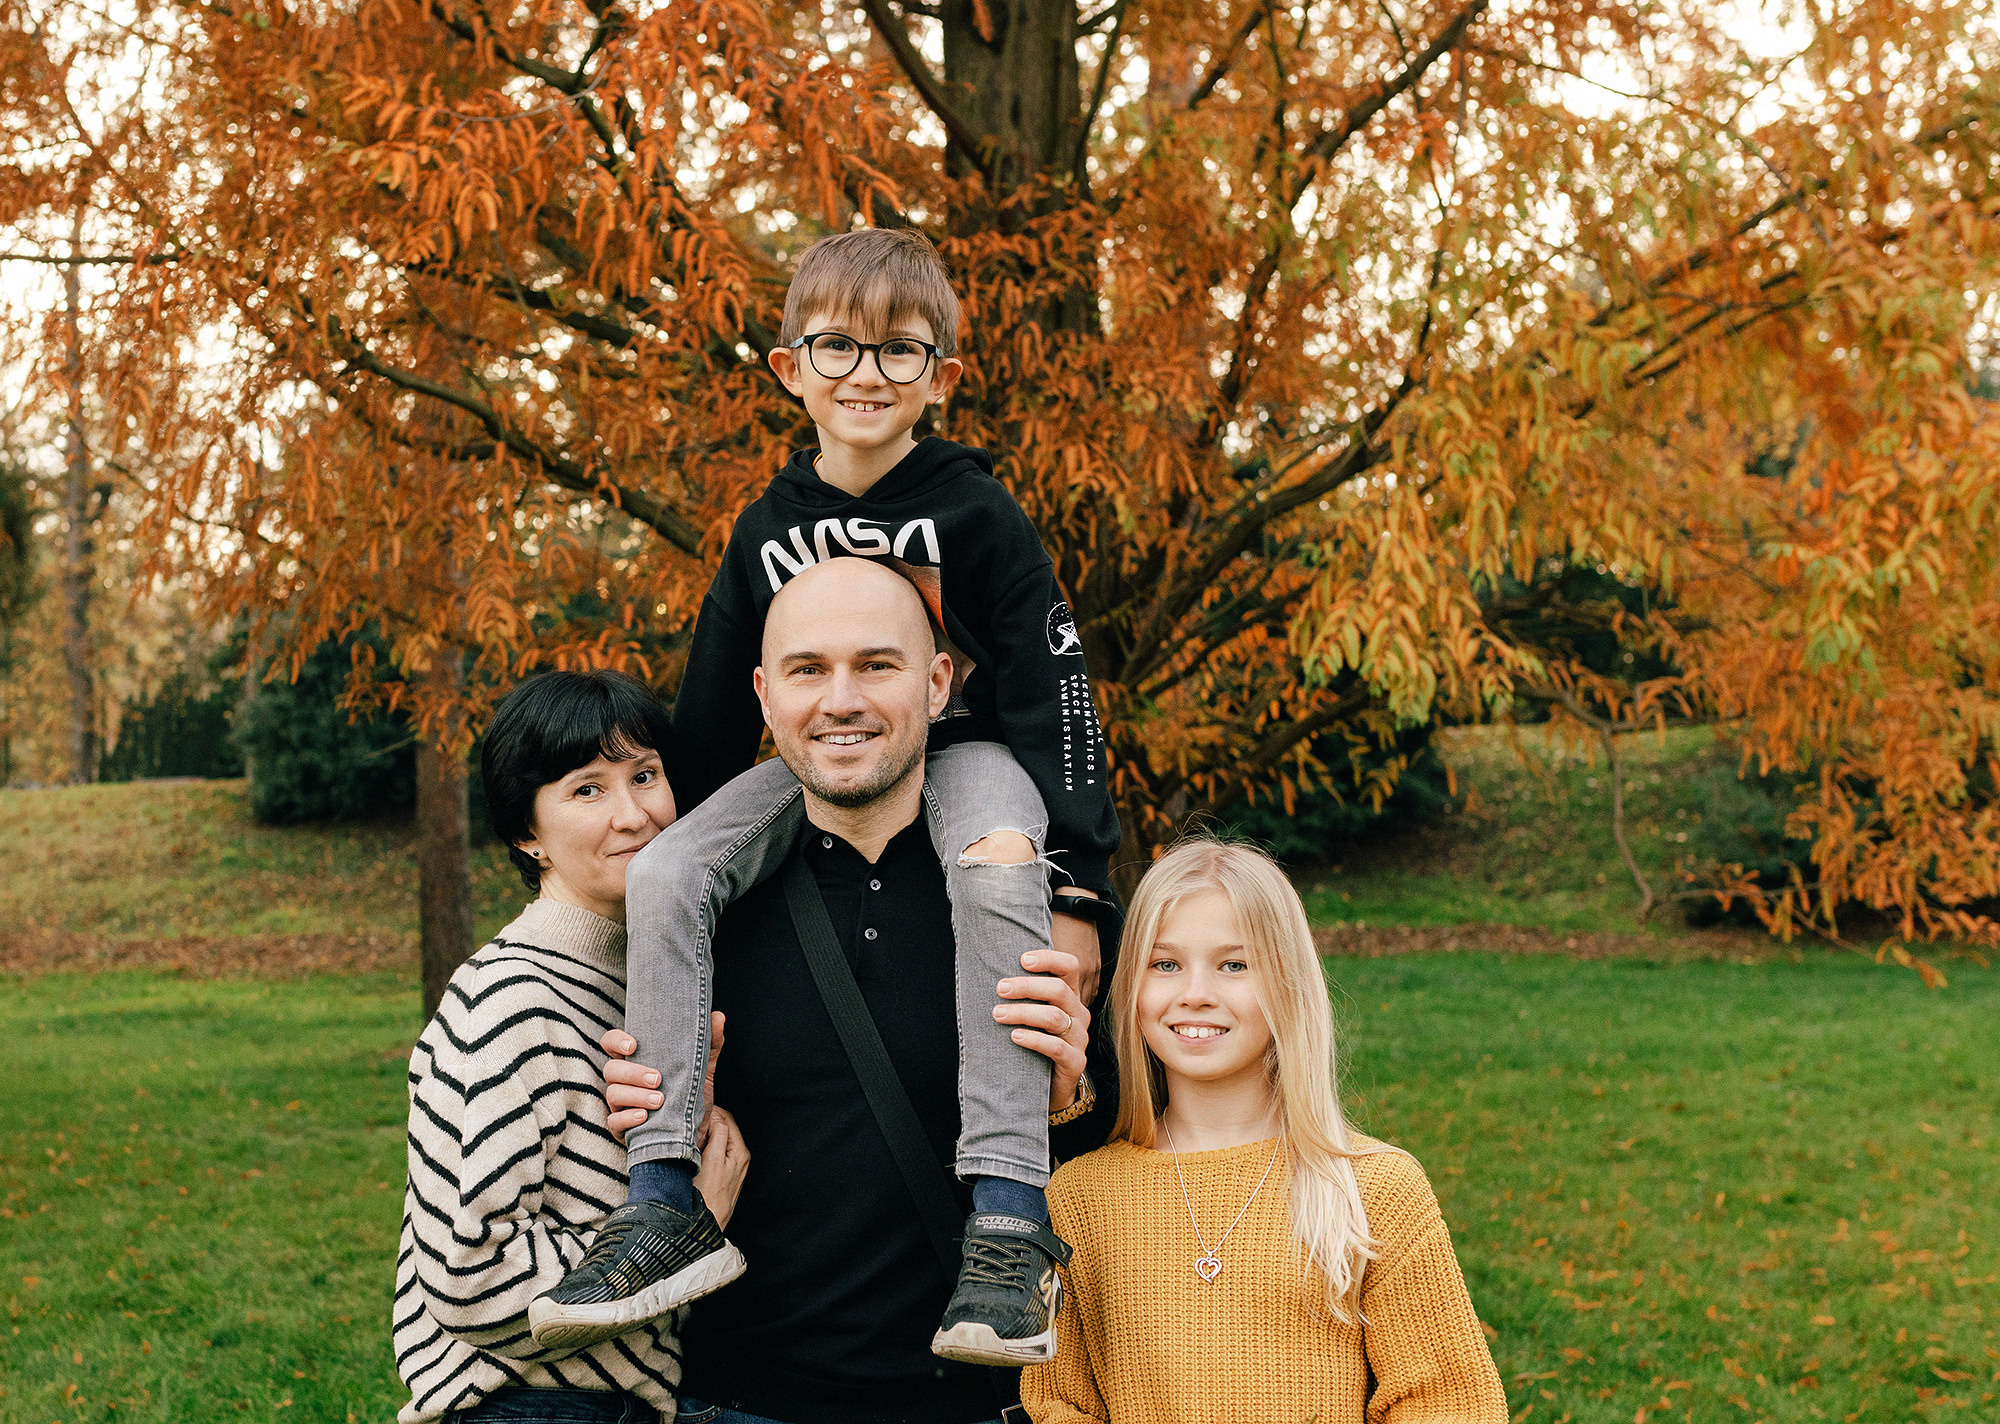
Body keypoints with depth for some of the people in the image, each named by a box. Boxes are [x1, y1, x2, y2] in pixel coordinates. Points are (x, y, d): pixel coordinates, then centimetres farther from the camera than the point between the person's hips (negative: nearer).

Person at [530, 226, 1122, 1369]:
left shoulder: (975, 516, -10)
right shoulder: (770, 531, 3)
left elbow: (1054, 693, -12)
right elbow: (715, 711, 12)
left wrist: (1078, 881, -19)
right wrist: (694, 833, 13)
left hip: (967, 749, -4)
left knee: (994, 887, -38)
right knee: (667, 876, -19)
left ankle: (1008, 1214, -38)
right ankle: (669, 1200, -20)